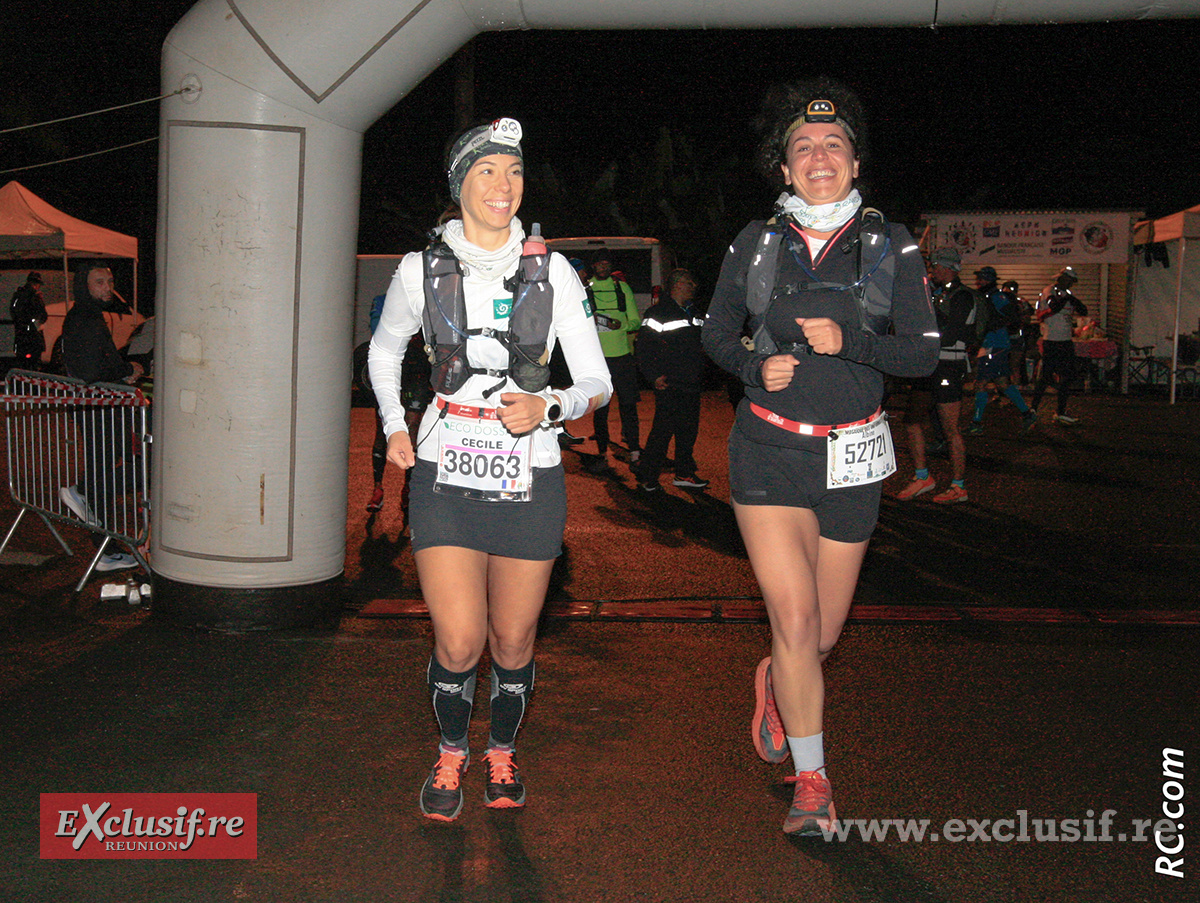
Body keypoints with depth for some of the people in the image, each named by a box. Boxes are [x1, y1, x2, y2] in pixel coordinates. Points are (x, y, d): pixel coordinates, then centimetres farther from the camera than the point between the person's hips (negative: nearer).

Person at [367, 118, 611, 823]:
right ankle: (452, 752, 23)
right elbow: (385, 348, 20)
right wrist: (394, 427, 10)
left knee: (513, 638, 9)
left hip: (529, 477, 1)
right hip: (446, 474, 0)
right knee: (459, 643, -7)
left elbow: (597, 381, 0)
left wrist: (549, 408, -20)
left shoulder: (552, 270, -1)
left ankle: (503, 752, 36)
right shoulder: (422, 268, 1)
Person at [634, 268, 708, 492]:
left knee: (688, 430, 12)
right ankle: (647, 478, -3)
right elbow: (644, 347, -9)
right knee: (662, 431, -10)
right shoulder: (658, 313, -6)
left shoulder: (693, 314, 18)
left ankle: (684, 473, 23)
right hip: (669, 385, -8)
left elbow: (702, 343, 29)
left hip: (691, 385, 8)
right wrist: (654, 376, -16)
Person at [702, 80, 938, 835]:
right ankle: (812, 782, 8)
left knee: (823, 631, 10)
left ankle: (774, 681, 46)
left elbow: (924, 353, -2)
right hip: (768, 448, -1)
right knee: (795, 618, -10)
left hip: (851, 455, 1)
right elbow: (717, 334, 11)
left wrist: (848, 341, -19)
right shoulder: (757, 243, 2)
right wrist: (757, 367, -9)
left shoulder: (891, 246, 0)